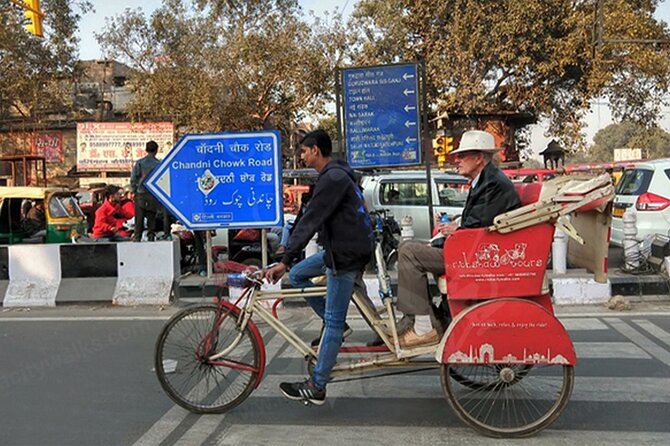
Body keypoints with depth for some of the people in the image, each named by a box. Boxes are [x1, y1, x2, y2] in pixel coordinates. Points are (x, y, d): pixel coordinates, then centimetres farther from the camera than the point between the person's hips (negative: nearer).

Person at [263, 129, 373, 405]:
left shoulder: (332, 178, -17)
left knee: (334, 321, -4)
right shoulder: (336, 175, 16)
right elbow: (315, 221, 22)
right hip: (343, 249, 10)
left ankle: (316, 388, 3)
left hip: (346, 255, -10)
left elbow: (311, 221, -24)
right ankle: (334, 327, 20)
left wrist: (285, 261, -25)